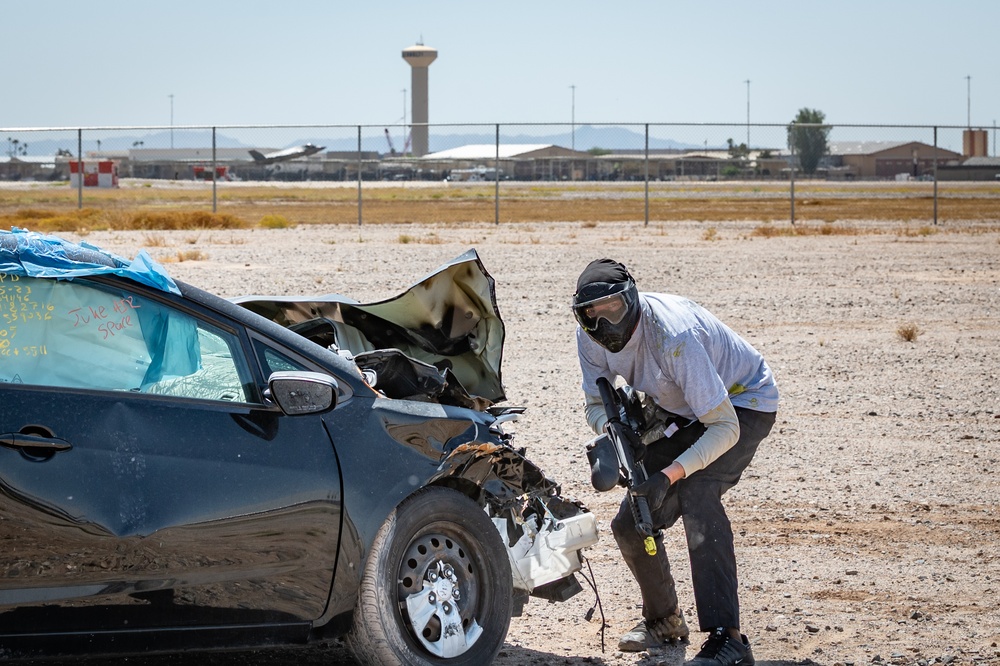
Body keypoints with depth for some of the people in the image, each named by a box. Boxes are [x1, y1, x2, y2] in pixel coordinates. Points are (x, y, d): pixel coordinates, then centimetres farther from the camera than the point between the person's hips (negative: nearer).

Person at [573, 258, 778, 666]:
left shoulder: (674, 337, -36)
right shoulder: (590, 337, -15)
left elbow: (724, 428, -35)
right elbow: (596, 403, -1)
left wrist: (670, 475, -45)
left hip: (743, 406, -7)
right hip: (678, 414, 7)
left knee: (696, 492, -33)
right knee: (631, 523, -2)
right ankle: (664, 621, 25)